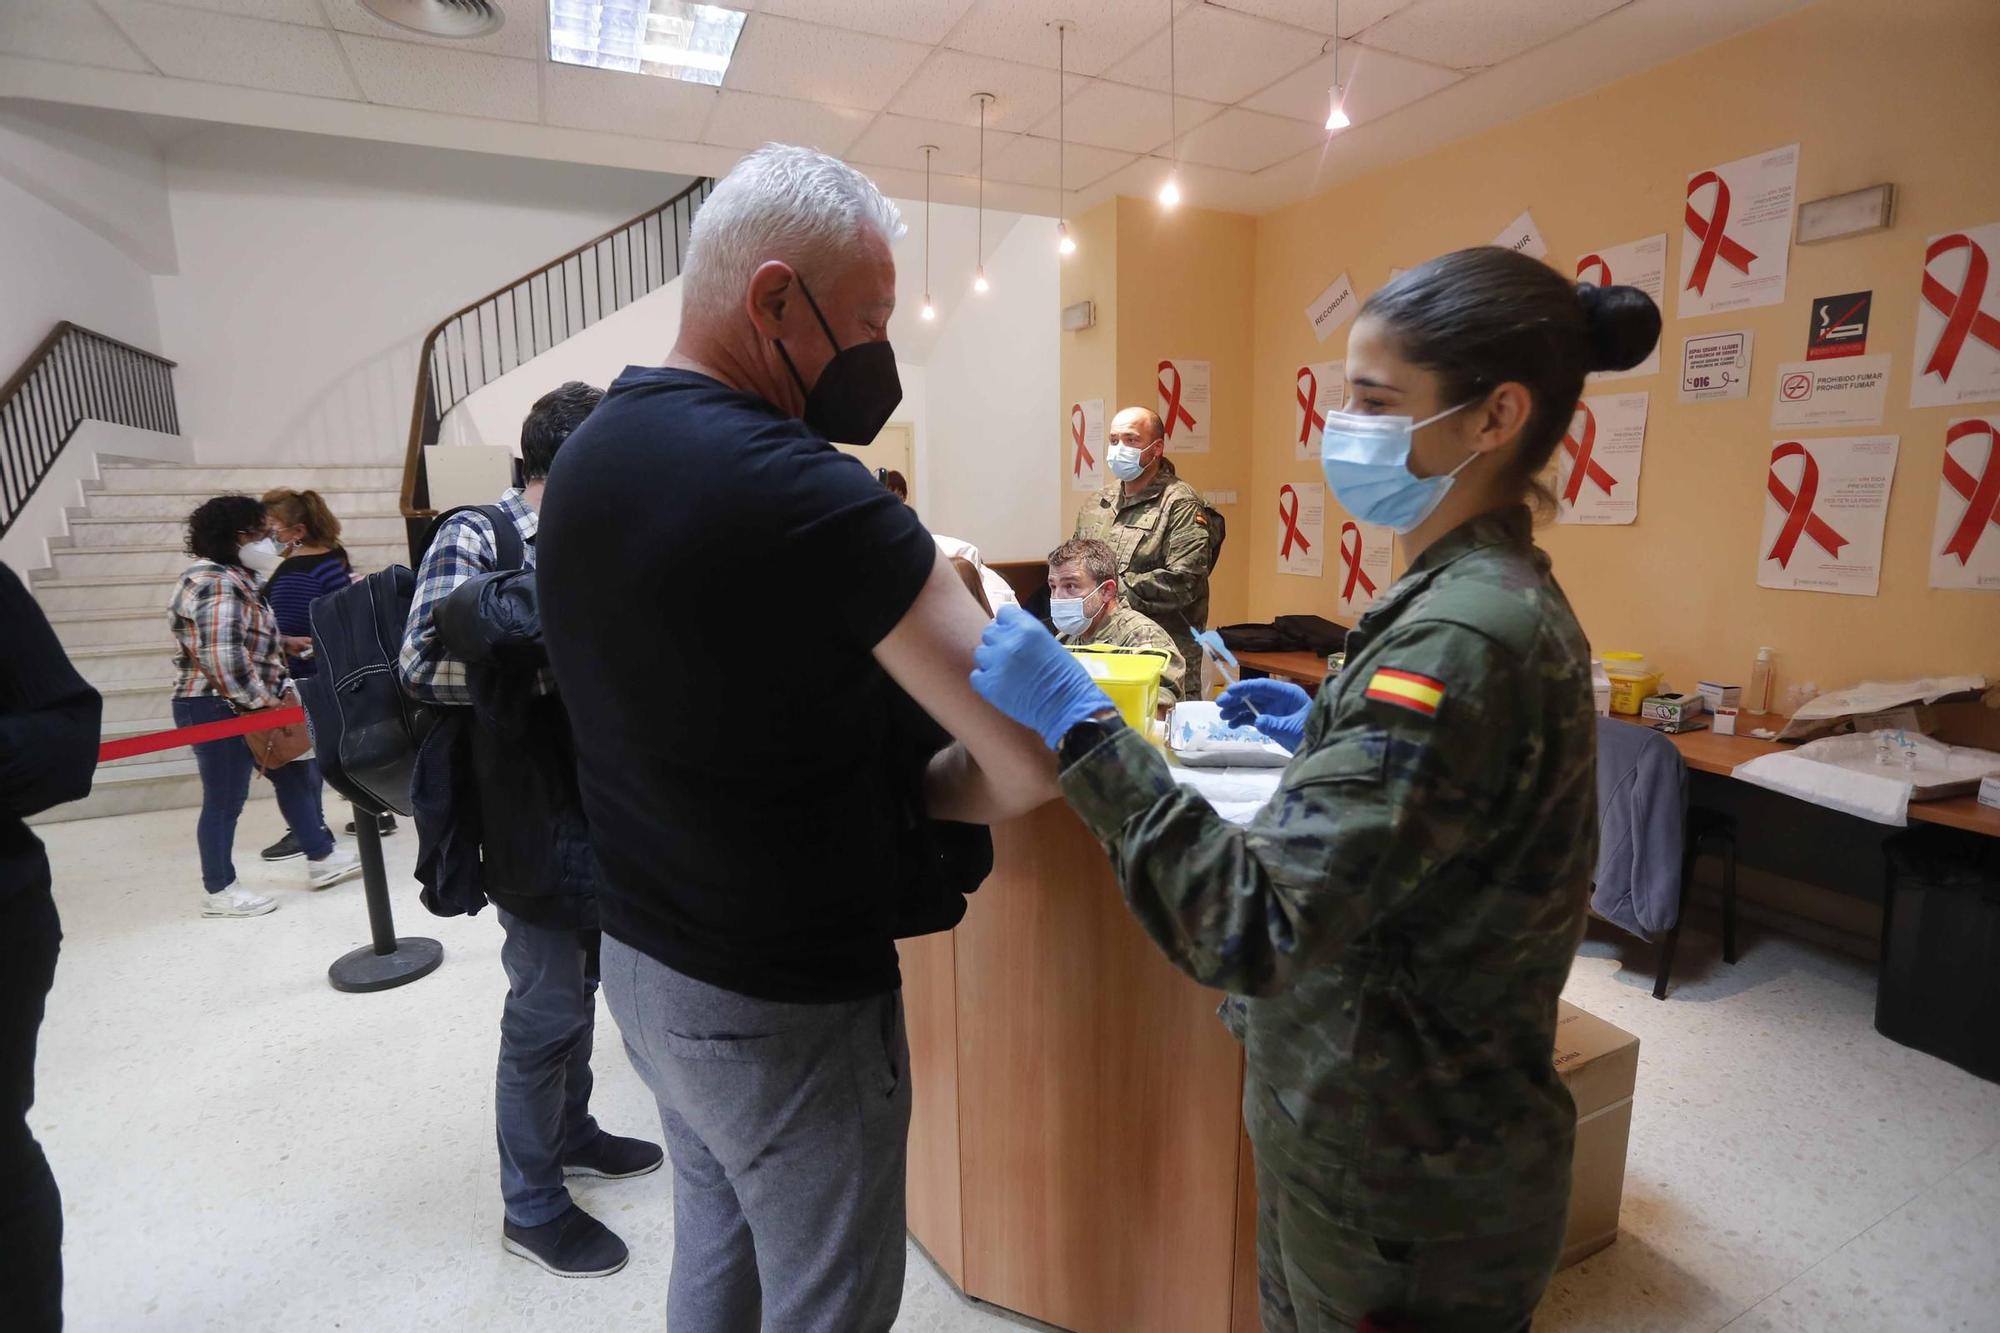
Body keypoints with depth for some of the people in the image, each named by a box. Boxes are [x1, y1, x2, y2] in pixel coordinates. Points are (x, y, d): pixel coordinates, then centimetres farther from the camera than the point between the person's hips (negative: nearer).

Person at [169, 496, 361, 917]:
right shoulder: (214, 584, -18)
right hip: (217, 709, -10)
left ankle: (322, 858, 23)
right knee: (225, 800, -1)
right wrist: (265, 703, -19)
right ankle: (219, 891, 12)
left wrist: (282, 689, 8)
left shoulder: (239, 580, 14)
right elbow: (222, 658, -26)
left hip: (247, 708, 10)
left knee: (295, 774, 13)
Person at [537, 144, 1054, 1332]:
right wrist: (907, 795, -8)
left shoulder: (589, 453, 2)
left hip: (639, 953, 9)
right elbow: (1039, 756, -28)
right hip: (783, 998, -8)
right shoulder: (801, 493, -26)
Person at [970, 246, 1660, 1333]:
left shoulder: (1464, 636, -29)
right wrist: (1325, 735, 7)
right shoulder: (1494, 595, 2)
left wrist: (1076, 720, -31)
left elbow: (1249, 928, -33)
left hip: (1404, 1197, -8)